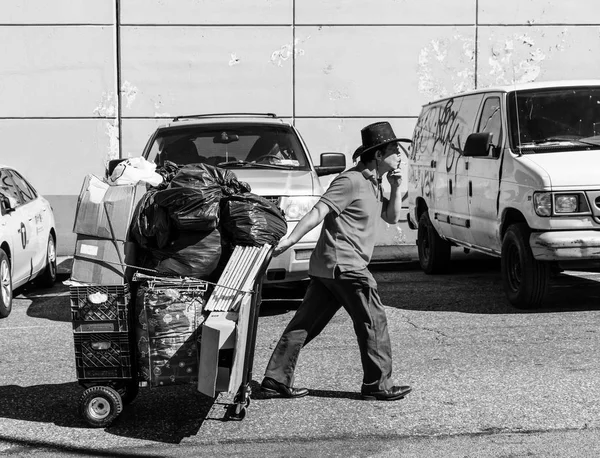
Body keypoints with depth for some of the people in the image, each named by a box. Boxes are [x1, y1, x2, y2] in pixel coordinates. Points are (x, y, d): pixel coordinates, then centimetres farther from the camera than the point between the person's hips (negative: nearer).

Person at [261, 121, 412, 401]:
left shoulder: (372, 184, 18)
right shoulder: (351, 181, -13)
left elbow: (392, 217, 21)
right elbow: (318, 212, -19)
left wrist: (395, 188, 7)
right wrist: (290, 240, -24)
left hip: (325, 266, 10)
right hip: (344, 265, -10)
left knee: (305, 324, 7)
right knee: (373, 322, 0)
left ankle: (276, 381, 9)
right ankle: (377, 385, 9)